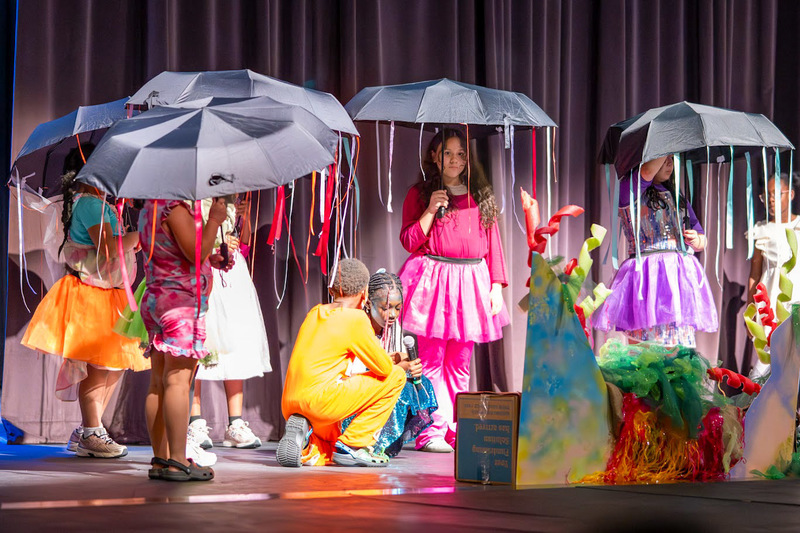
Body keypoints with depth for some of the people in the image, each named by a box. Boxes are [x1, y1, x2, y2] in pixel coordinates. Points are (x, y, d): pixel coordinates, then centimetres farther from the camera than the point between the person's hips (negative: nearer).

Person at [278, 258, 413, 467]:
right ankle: (353, 444, -2)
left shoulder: (315, 313, 18)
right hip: (321, 400, -8)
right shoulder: (356, 319, -5)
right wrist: (403, 366, 22)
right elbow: (384, 368, -3)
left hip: (289, 405, 8)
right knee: (396, 377, 2)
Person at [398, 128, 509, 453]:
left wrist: (496, 286, 7)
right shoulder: (420, 193, 7)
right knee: (432, 361, -7)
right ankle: (432, 432, -7)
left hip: (470, 282, 3)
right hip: (432, 278, -3)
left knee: (460, 363, 3)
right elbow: (409, 241, 1)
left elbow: (492, 242, 14)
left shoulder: (480, 195, 15)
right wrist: (431, 210, -11)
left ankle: (456, 431, 6)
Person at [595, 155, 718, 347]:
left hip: (683, 272, 6)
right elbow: (647, 172, -19)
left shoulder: (678, 200, 22)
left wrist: (696, 241, 2)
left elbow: (701, 239, 24)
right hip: (648, 273, -6)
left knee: (682, 345, 0)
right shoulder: (628, 189, 4)